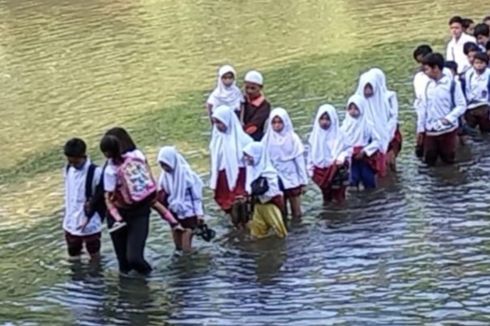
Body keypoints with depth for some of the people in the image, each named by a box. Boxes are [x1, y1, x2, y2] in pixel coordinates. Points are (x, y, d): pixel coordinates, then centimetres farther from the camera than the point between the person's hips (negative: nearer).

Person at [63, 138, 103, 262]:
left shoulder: (95, 172, -20)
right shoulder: (68, 169, 0)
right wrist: (67, 215, 14)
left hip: (90, 225, -5)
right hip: (71, 224, 6)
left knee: (94, 254, 10)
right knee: (73, 254, 14)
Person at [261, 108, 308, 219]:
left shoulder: (293, 138, -9)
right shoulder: (267, 139, -6)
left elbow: (300, 160, -4)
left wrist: (303, 181, -3)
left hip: (292, 179, -1)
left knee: (296, 213, 7)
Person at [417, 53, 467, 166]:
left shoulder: (452, 84, -8)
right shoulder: (429, 86, 8)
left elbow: (462, 105, -8)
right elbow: (423, 108, 12)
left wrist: (449, 118, -21)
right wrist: (420, 128, 11)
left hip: (447, 130, -5)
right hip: (430, 131, 5)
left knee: (448, 160, 4)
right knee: (429, 161, 6)